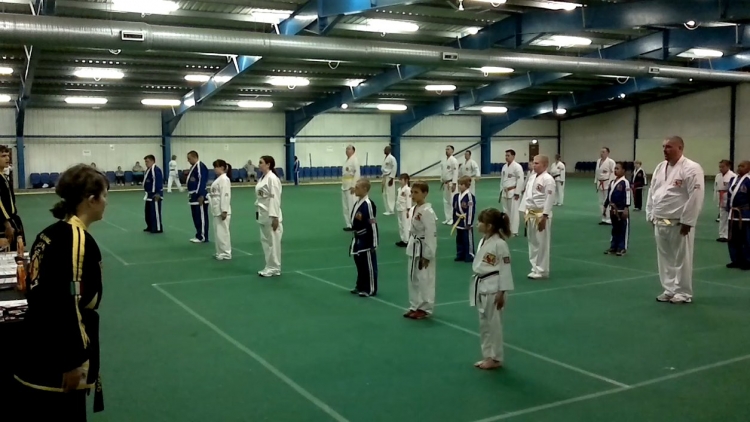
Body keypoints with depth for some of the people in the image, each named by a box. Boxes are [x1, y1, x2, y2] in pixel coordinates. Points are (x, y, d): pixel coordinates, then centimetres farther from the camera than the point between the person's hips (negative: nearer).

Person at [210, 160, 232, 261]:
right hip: (217, 210, 11)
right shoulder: (219, 179, 16)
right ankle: (221, 252, 23)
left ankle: (226, 254, 0)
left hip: (222, 210, -11)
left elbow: (225, 195, -22)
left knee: (222, 231, -7)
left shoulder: (224, 179, -16)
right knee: (218, 231, 15)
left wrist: (224, 211, -24)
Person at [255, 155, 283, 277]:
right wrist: (258, 213, 19)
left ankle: (274, 268, 7)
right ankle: (270, 267, 24)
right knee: (265, 241, 14)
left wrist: (275, 217, -22)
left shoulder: (272, 178, -17)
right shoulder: (262, 177, 13)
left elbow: (274, 198, -20)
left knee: (273, 241, -2)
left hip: (271, 215, -10)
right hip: (263, 215, 10)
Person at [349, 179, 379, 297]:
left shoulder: (368, 204, -21)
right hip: (359, 238, 10)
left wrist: (373, 243, -17)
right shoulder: (358, 202, 7)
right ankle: (361, 286, 31)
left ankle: (371, 289, 12)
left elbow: (373, 224, -20)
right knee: (359, 263, 18)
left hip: (367, 239, -9)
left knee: (369, 265, 2)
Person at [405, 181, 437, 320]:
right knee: (413, 278, 15)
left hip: (424, 249, -9)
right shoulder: (413, 209, 7)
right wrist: (411, 247, 16)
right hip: (414, 247, 9)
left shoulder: (427, 211, -19)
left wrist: (427, 255, -19)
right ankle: (415, 306, 26)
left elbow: (431, 234, -20)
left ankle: (425, 308, 10)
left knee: (424, 279, -1)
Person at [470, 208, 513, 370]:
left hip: (493, 287, -9)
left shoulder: (500, 243, -16)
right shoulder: (483, 241, 9)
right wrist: (476, 287, 19)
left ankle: (495, 358, 12)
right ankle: (488, 355, 26)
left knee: (493, 323, 0)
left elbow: (505, 269, -16)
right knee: (484, 323, 15)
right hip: (481, 287, 9)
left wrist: (501, 293, -17)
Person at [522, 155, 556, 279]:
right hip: (531, 214, 8)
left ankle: (542, 270, 9)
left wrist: (544, 217, -19)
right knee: (532, 242, 13)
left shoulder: (548, 179, -15)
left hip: (541, 214, -8)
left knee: (542, 243, -1)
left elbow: (549, 199, -18)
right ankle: (535, 268, 24)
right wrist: (526, 213, 13)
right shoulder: (532, 177, 10)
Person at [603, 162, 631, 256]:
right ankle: (613, 247, 23)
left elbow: (627, 196, -15)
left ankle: (622, 248, 9)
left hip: (622, 209, -7)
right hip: (613, 209, 7)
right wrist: (605, 206, 16)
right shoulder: (612, 182, 10)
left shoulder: (625, 182, -13)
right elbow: (608, 195, 16)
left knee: (623, 229, 2)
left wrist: (626, 209, -19)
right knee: (615, 229, 15)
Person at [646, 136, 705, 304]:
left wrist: (687, 222, -17)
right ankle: (669, 290, 26)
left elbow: (695, 197, -17)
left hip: (679, 223, -7)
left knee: (681, 259, 2)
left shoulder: (691, 168, -13)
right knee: (665, 258, 14)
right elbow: (652, 192, 16)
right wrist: (651, 215, 12)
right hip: (660, 222, 7)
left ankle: (683, 293, 14)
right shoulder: (660, 167, 10)